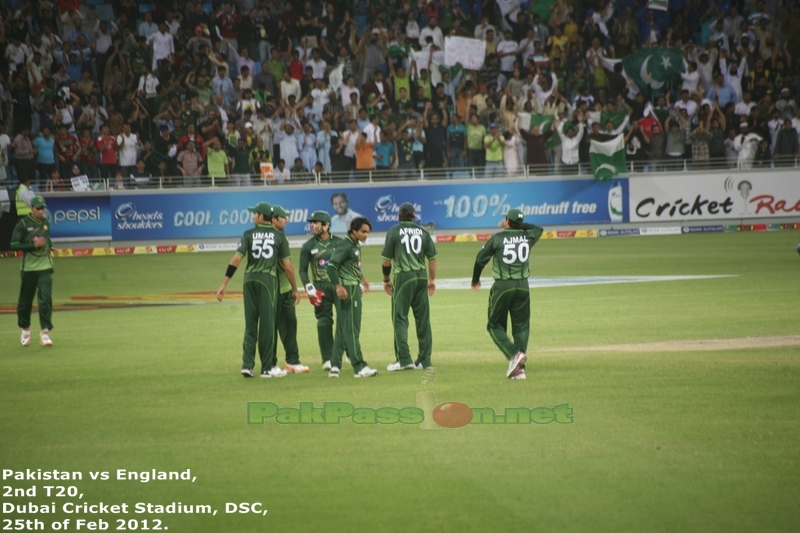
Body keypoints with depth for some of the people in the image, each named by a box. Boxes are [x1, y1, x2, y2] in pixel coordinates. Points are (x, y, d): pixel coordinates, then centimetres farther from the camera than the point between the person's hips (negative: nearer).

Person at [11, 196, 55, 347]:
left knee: (46, 299, -10)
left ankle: (45, 332, -10)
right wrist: (34, 245, -21)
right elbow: (14, 245, -12)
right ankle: (25, 329, 29)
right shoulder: (23, 223, -9)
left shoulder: (46, 222, 7)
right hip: (29, 268, -3)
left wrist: (50, 245, 3)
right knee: (25, 300, 7)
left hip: (45, 267, 3)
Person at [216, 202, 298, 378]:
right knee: (267, 323, 2)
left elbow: (236, 260, -4)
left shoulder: (249, 235, 5)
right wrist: (295, 289, 9)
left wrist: (224, 284, -3)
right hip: (268, 279, -2)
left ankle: (247, 365, 2)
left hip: (249, 279, 2)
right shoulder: (279, 236, 3)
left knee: (250, 324, 9)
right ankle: (267, 368, 3)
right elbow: (288, 267, -1)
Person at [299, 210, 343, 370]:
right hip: (321, 287, 0)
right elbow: (303, 270, 6)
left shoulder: (339, 243, 5)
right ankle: (328, 359, -1)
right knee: (324, 322, -4)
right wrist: (309, 289, -6)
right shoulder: (308, 246, 5)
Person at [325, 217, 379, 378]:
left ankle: (335, 366, 14)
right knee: (351, 329, -9)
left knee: (342, 329, 11)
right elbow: (332, 265, -22)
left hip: (354, 288, 10)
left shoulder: (355, 244, 11)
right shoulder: (345, 245, -16)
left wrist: (360, 278, 31)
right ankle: (359, 367, -10)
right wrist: (338, 286, -30)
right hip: (347, 289, -10)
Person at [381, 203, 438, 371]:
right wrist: (432, 280, 16)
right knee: (423, 319, 9)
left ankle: (404, 359, -13)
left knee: (400, 318, -2)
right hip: (421, 277, 4)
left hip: (403, 277, -4)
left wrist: (386, 279, 9)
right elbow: (432, 257, 7)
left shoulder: (394, 231, -1)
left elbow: (386, 259, -2)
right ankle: (425, 360, 10)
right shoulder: (422, 231, 8)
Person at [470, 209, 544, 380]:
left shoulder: (498, 238, -3)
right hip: (523, 286, 3)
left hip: (502, 286, -3)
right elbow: (538, 229, 31)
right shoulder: (527, 237, 7)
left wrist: (475, 280, 16)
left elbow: (481, 259, 0)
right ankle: (519, 368, -2)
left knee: (495, 325, 7)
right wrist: (519, 225, 32)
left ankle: (514, 354, -16)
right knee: (521, 326, 8)